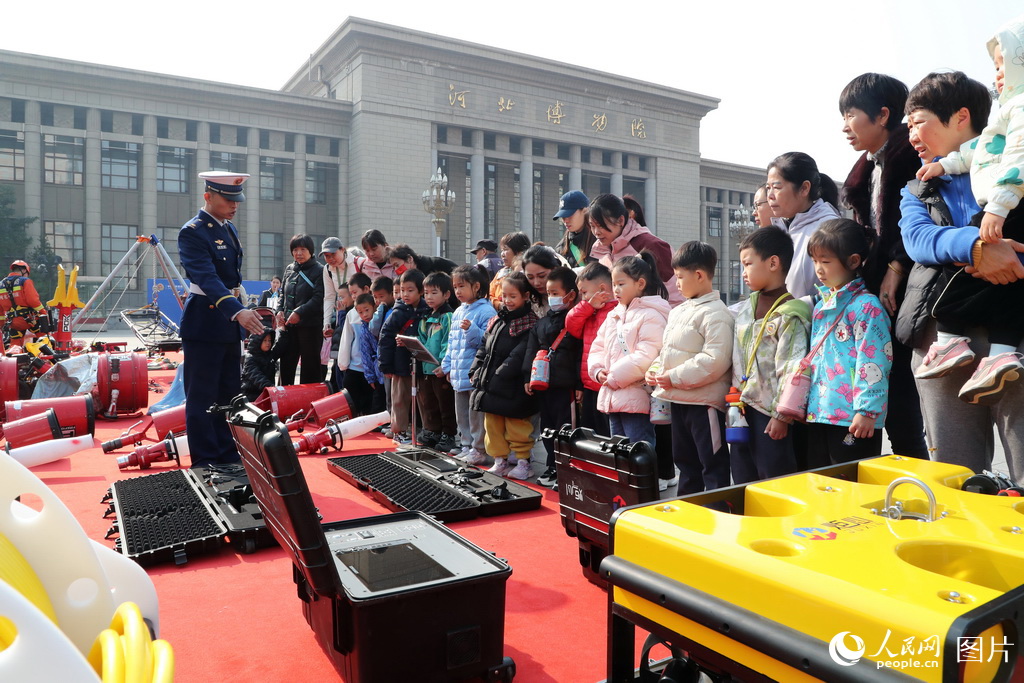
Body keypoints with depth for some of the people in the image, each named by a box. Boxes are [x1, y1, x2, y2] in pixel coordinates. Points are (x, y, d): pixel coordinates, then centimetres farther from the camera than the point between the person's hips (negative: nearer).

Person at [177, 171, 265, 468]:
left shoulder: (228, 228, 13)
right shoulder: (192, 232, -14)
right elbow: (208, 279, -28)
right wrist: (238, 311, -41)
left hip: (229, 325, 9)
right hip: (204, 326, -9)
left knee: (228, 395, 14)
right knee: (202, 397, 1)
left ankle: (228, 457, 24)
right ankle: (205, 463, 10)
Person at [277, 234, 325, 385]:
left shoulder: (319, 270, -7)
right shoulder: (289, 269, 14)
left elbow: (318, 298, -15)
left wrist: (300, 313, -21)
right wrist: (280, 310, 6)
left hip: (310, 325, -6)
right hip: (289, 325, 6)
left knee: (310, 364, 2)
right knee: (286, 363, 11)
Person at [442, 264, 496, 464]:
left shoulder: (486, 311, -11)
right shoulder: (458, 312, 15)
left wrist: (472, 329, -29)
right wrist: (447, 365, 17)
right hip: (459, 374, 9)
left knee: (477, 413, -1)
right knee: (461, 412, 17)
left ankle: (479, 449, 9)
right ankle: (466, 444, 30)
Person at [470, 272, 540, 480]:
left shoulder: (529, 323, -11)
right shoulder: (497, 321, 14)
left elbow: (519, 355, -19)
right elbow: (484, 348, 16)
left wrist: (500, 376, -20)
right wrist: (475, 371, 5)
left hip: (513, 388, -8)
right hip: (490, 385, 8)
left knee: (517, 427, 2)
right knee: (492, 424, 14)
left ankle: (523, 463, 16)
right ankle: (500, 461, 26)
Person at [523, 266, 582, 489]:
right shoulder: (543, 322, 14)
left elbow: (581, 354, -14)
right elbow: (531, 350, 16)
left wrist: (580, 385, -18)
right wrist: (528, 377, 9)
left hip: (566, 387, -8)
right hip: (544, 385, 8)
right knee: (547, 429, 16)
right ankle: (553, 468, 29)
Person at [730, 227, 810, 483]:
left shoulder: (790, 315, -14)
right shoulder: (745, 310, 10)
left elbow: (792, 370, -17)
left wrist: (782, 415, -16)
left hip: (771, 414, -8)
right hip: (744, 410, 8)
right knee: (742, 479, 17)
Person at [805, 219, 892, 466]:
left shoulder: (866, 306, -11)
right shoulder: (821, 306, 15)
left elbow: (873, 363, -16)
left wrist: (867, 411, -19)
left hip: (852, 419, -8)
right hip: (818, 414, 8)